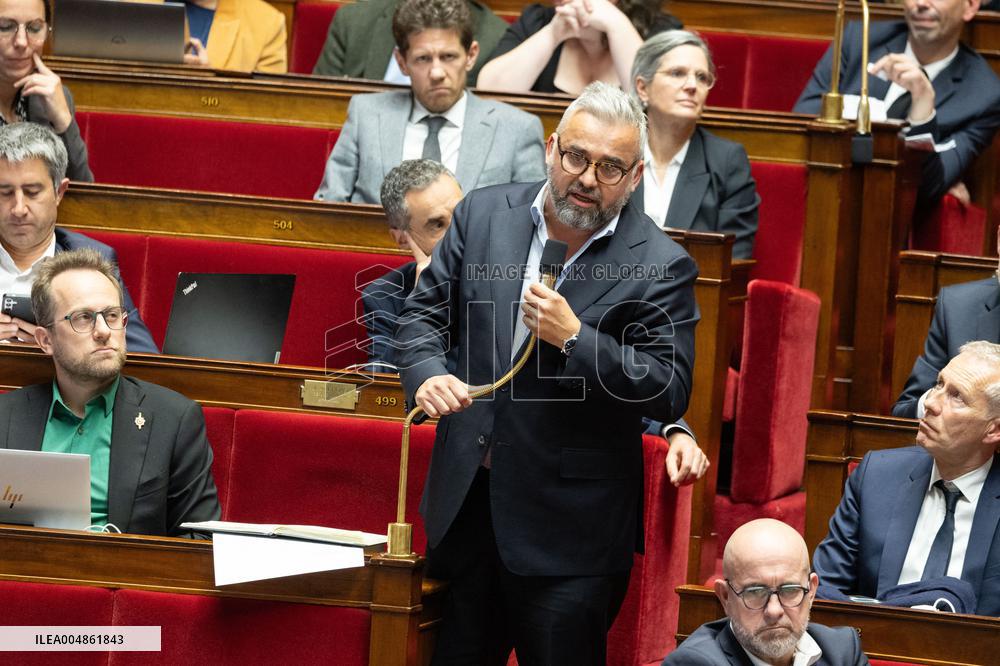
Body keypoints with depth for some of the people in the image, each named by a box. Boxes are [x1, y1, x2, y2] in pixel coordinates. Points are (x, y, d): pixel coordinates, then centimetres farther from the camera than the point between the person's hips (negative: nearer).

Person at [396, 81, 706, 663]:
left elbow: (670, 393, -12)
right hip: (467, 501, 4)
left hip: (569, 527, -4)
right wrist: (427, 374, -14)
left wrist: (574, 337, -22)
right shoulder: (483, 215, 4)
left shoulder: (660, 266, -8)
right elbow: (424, 314, 8)